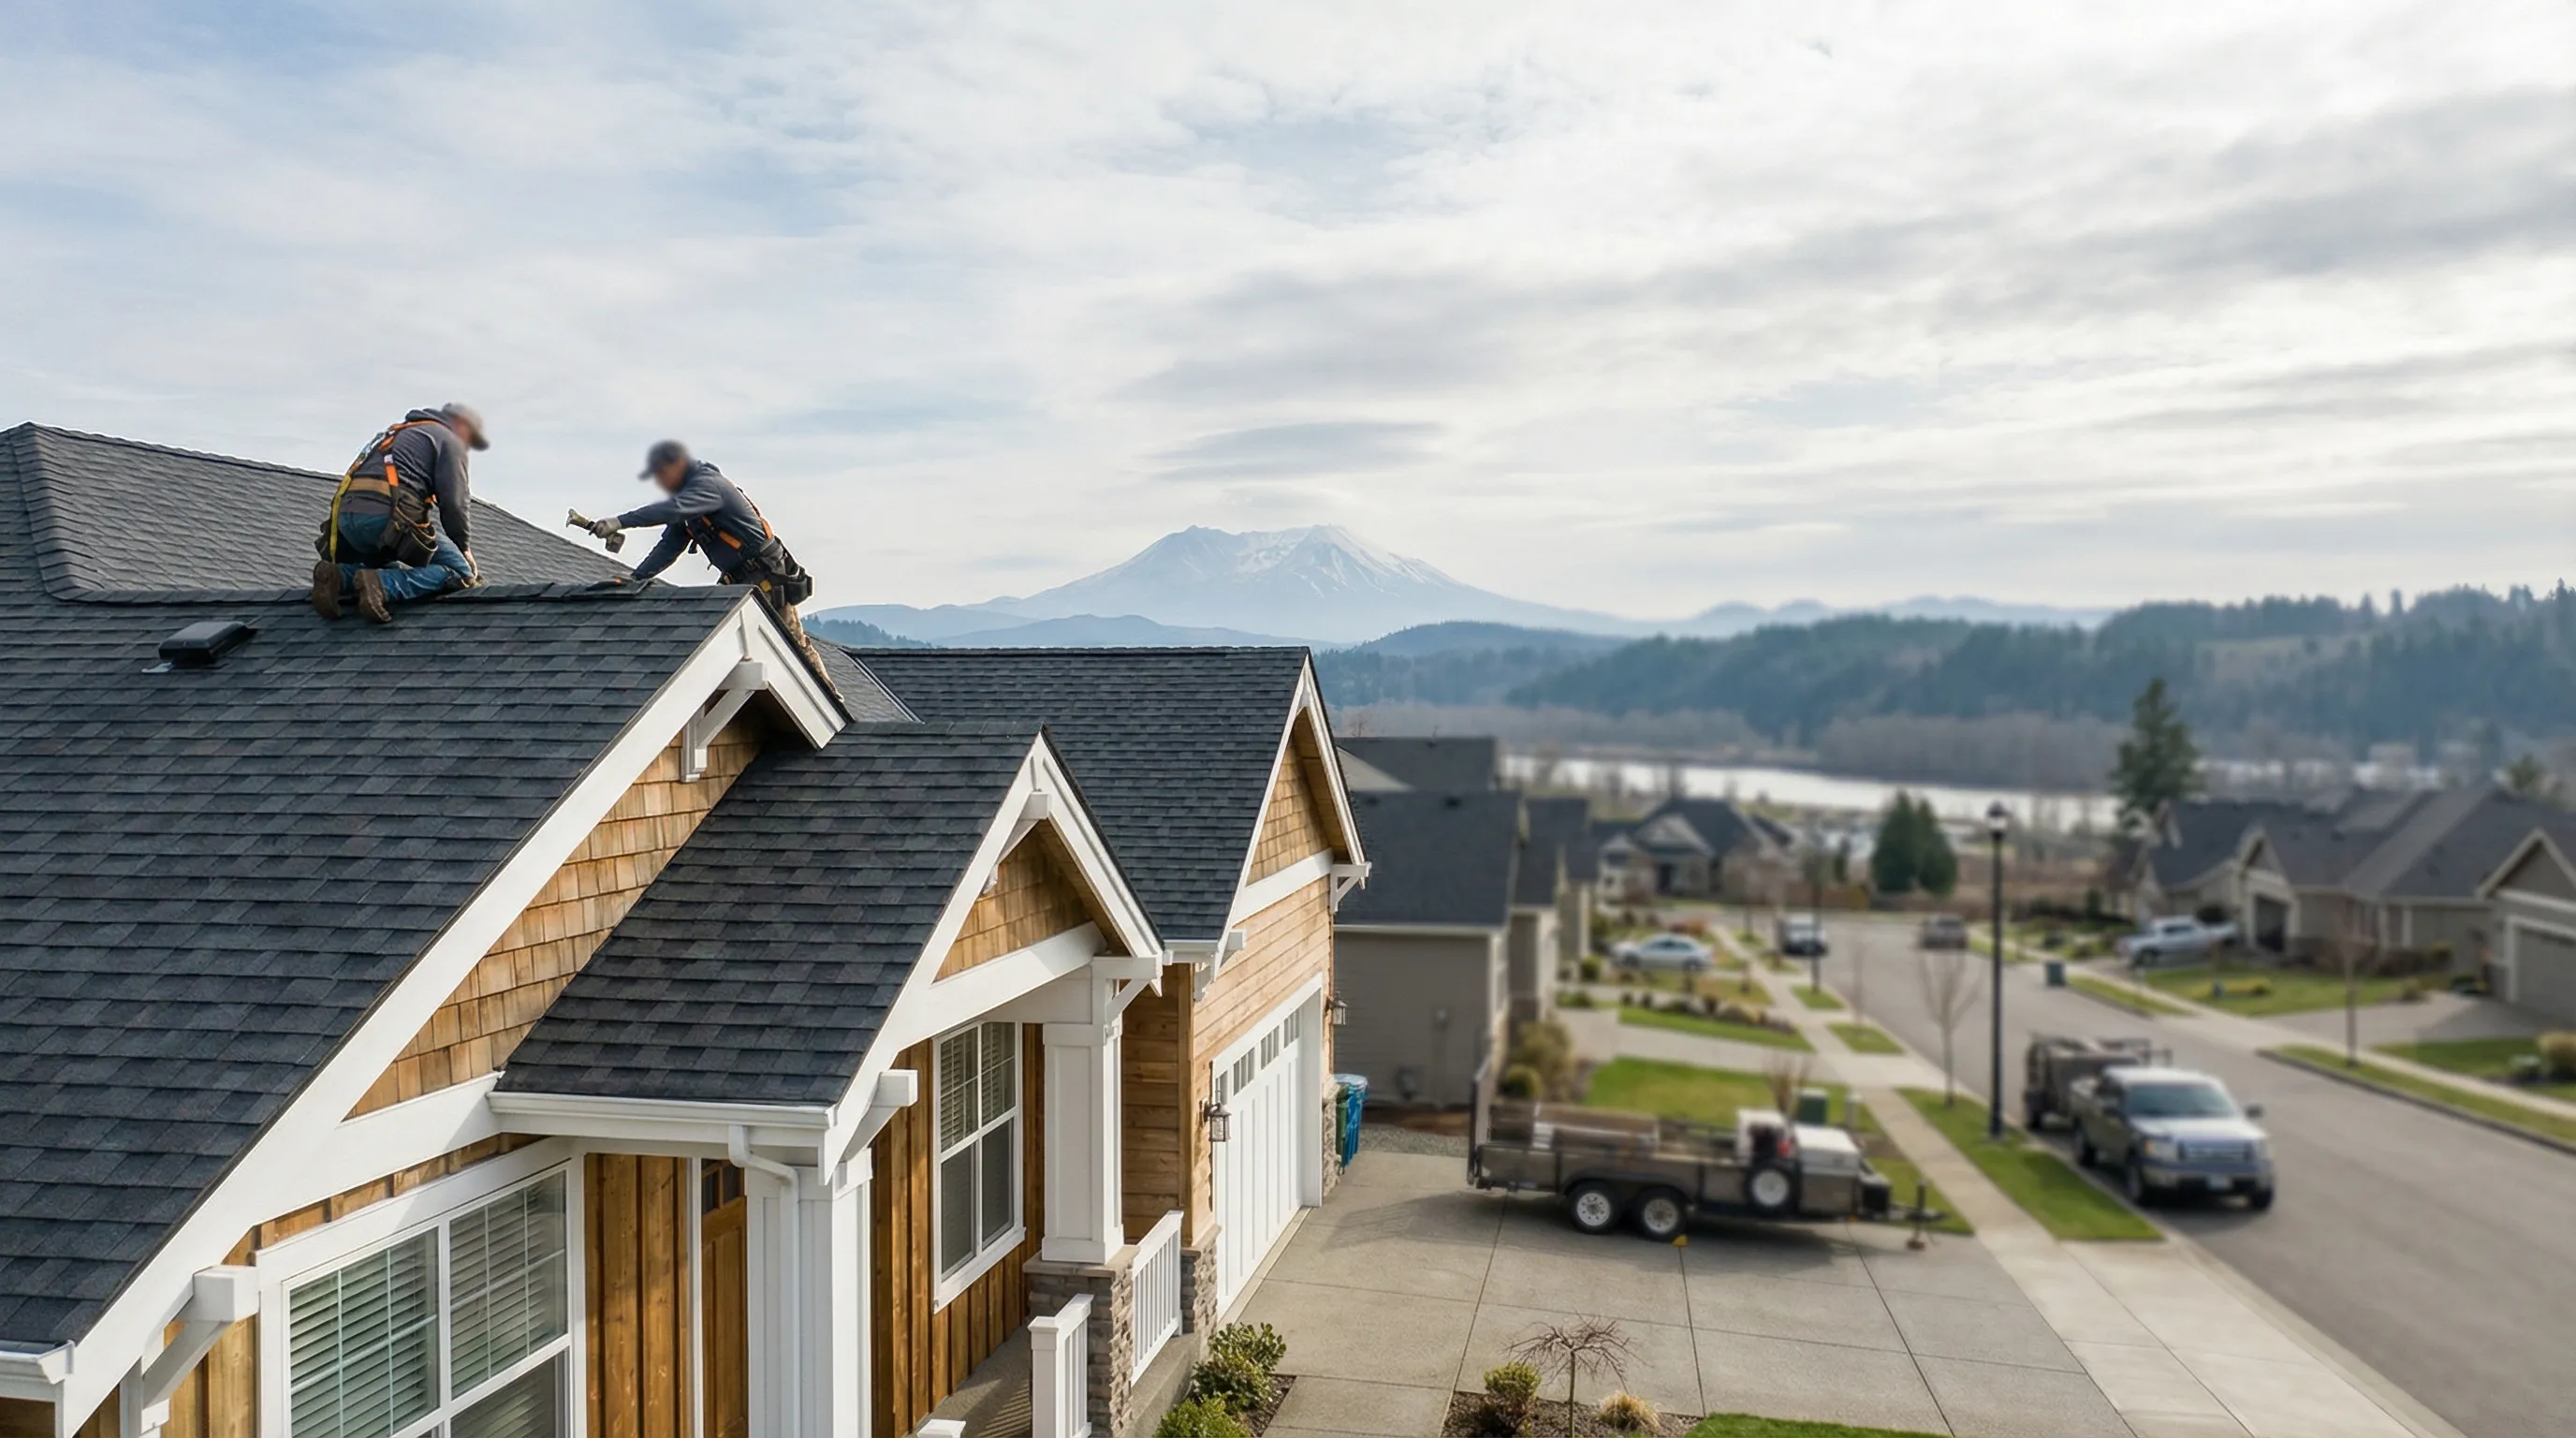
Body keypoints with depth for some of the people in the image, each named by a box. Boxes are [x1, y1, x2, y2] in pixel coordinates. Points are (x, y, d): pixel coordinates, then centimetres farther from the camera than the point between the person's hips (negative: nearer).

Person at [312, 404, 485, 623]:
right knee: (459, 573, -5)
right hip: (387, 515, -8)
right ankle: (382, 586, -27)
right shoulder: (449, 439, 12)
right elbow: (455, 502, 2)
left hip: (346, 515, 8)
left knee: (396, 570, 30)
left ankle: (339, 577, 1)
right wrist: (464, 548, 15)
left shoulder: (397, 434, 38)